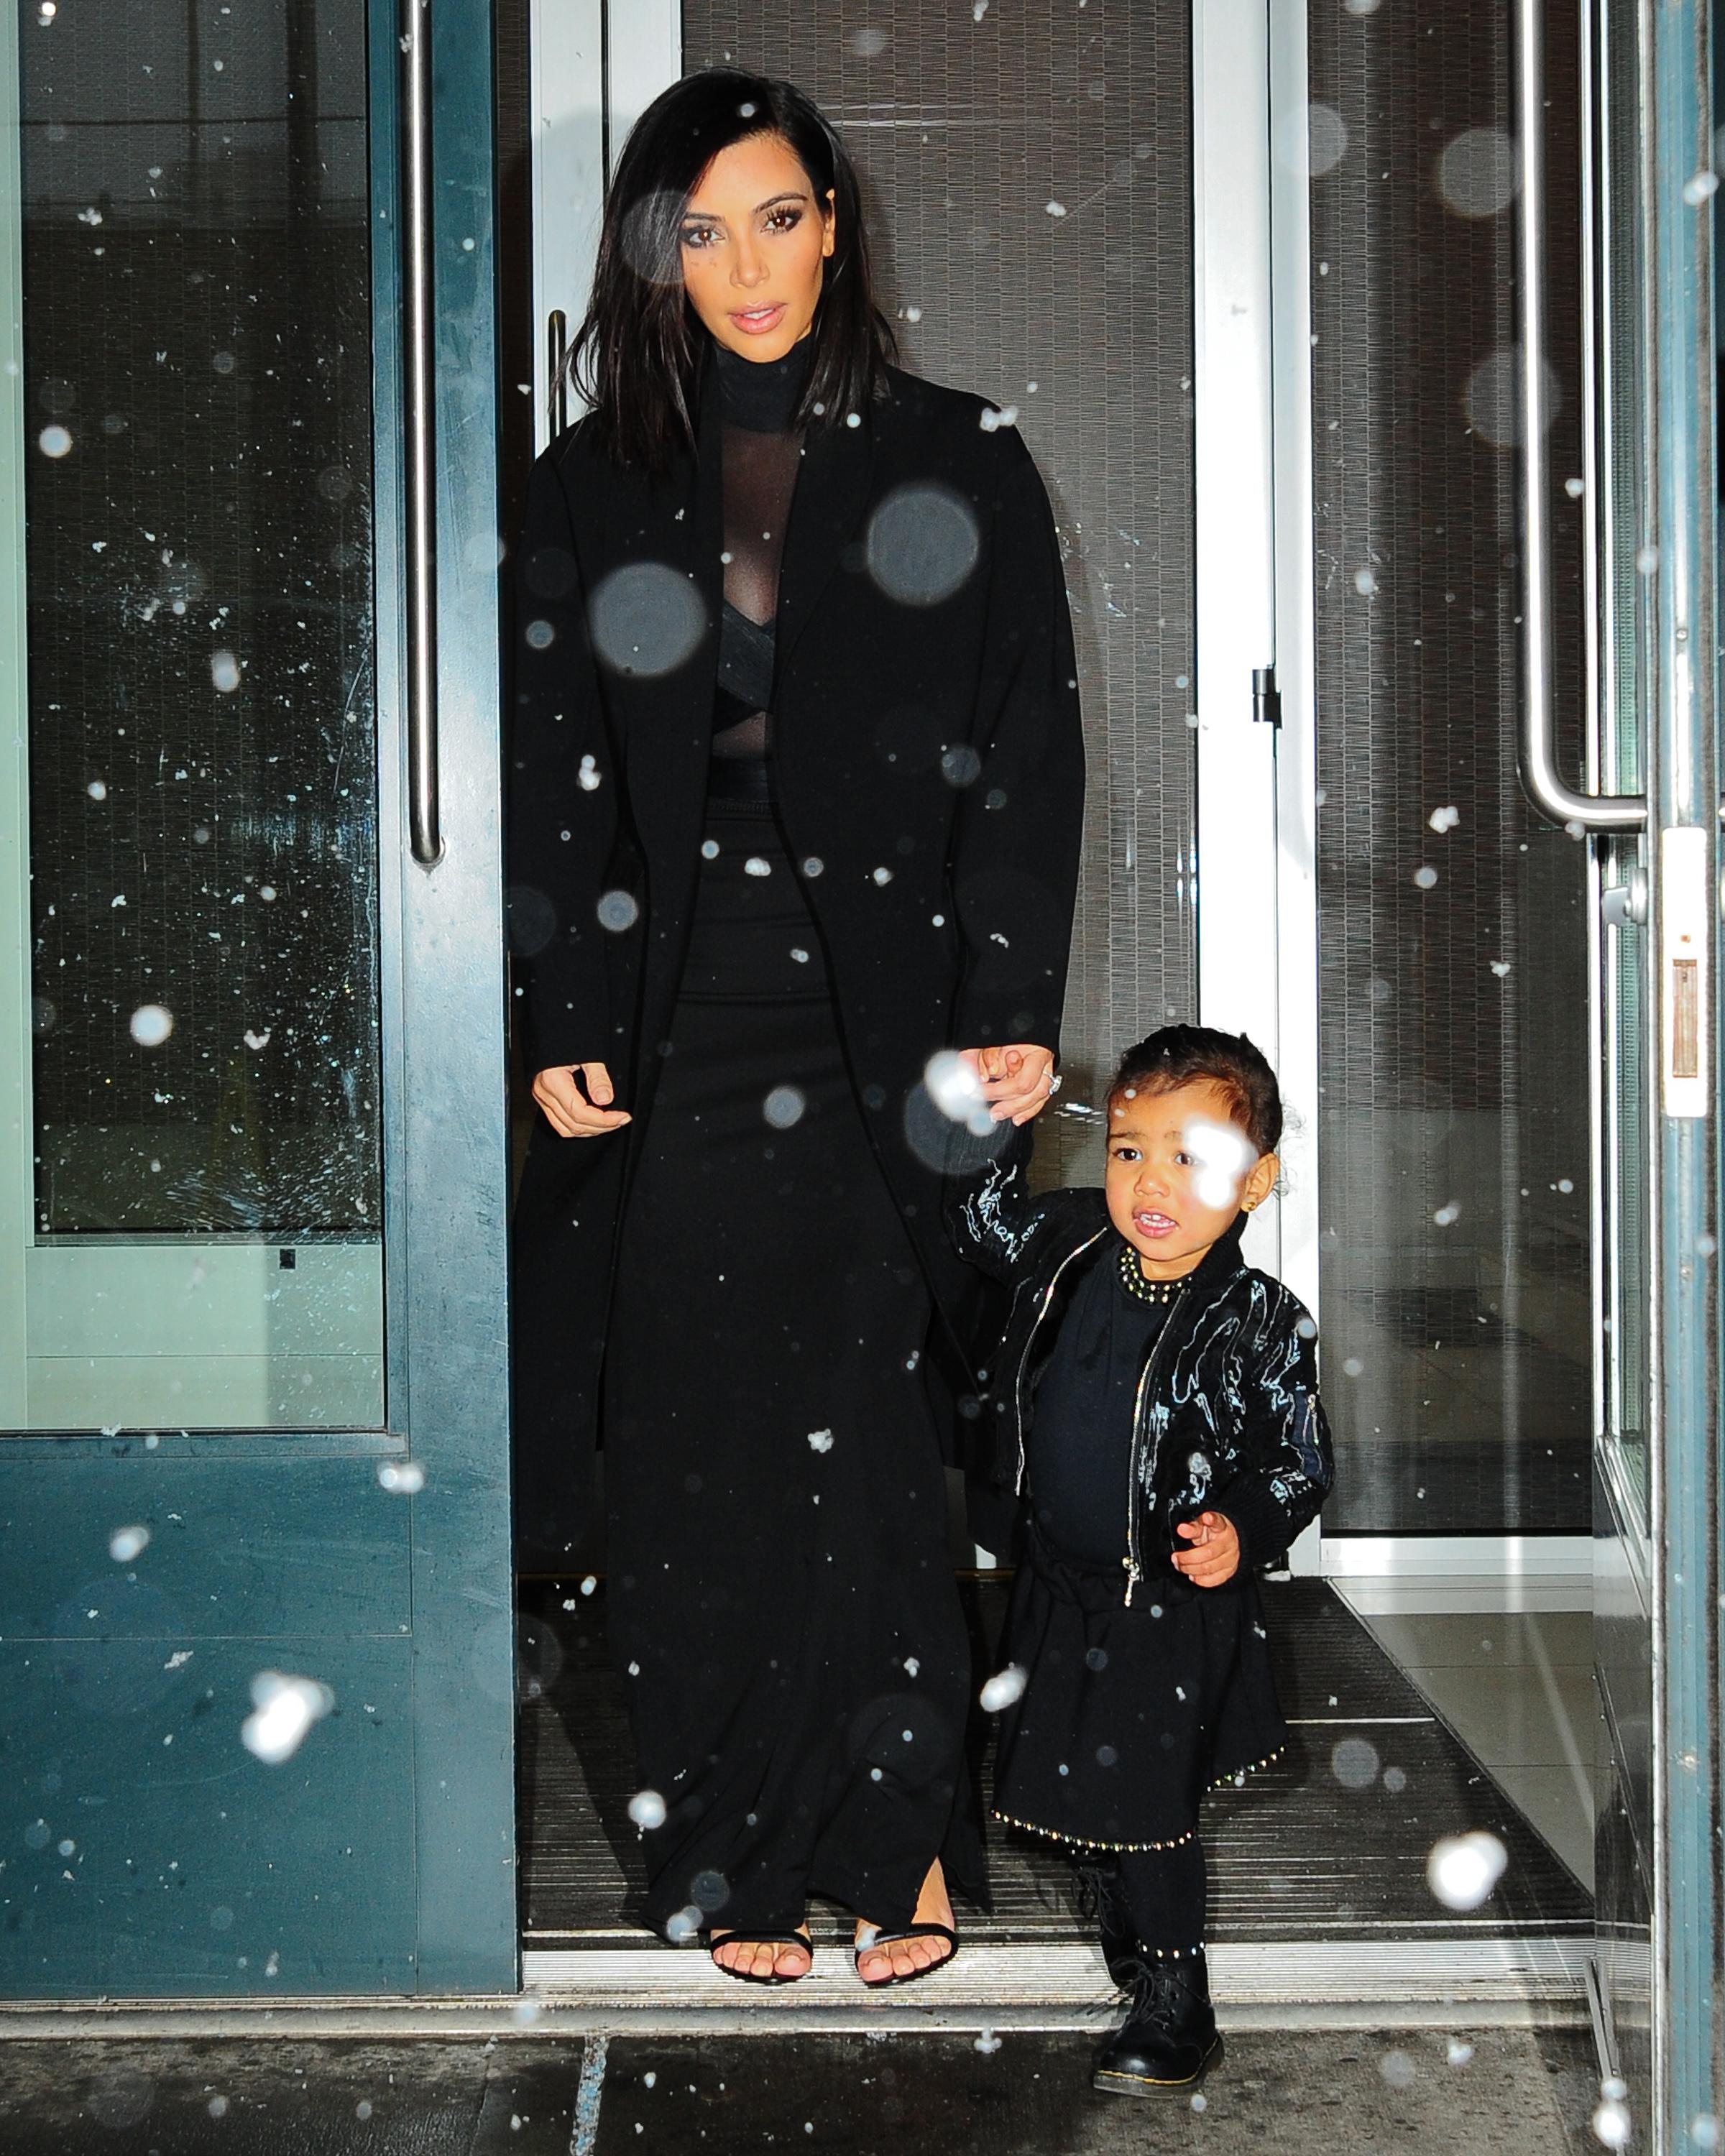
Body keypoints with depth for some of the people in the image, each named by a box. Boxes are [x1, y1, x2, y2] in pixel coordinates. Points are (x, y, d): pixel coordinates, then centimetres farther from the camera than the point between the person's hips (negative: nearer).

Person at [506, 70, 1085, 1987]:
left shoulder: (953, 466, 4)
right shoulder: (595, 490, 9)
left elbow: (1029, 754, 1)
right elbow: (554, 774, 8)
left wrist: (1011, 1018, -8)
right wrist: (562, 1026, -1)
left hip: (883, 1027, -2)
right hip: (677, 1031, 2)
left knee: (871, 1447, -3)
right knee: (697, 1452, 4)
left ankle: (899, 1842, 15)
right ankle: (733, 1856, 18)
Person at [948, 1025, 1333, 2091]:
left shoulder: (1263, 1322, -18)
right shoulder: (1067, 1247, -8)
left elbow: (1304, 1461, -7)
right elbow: (974, 1213, 11)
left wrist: (1244, 1531, -24)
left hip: (1176, 1604, -5)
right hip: (1061, 1584, 5)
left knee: (1147, 1805, -1)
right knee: (1077, 1788, 18)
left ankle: (1177, 2009, 16)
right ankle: (1123, 1951, 40)